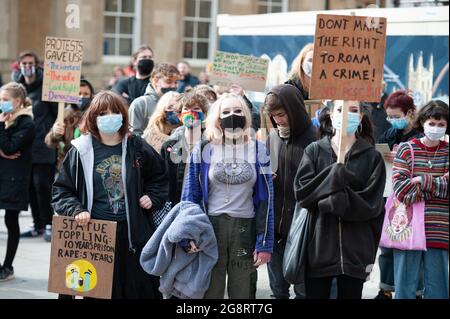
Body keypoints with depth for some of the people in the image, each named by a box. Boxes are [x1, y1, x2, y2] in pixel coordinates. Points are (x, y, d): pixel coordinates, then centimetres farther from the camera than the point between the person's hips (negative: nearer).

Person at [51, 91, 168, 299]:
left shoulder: (137, 148, 6)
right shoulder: (81, 151, 2)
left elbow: (159, 178, 22)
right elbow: (62, 190, 7)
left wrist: (152, 197, 5)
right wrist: (76, 211, -9)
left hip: (133, 234, 1)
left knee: (140, 289, 3)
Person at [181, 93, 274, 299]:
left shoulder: (257, 151, 5)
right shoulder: (203, 151, 2)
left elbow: (265, 199, 4)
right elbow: (190, 196, 3)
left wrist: (264, 243, -2)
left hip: (246, 229, 1)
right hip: (211, 227, -1)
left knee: (243, 293, 8)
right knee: (209, 292, 5)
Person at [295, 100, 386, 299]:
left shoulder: (372, 157, 5)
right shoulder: (314, 151, 7)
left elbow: (371, 204, -5)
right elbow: (302, 191, -5)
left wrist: (334, 201, -14)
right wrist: (334, 177, -15)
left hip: (355, 251, 0)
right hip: (319, 247, 0)